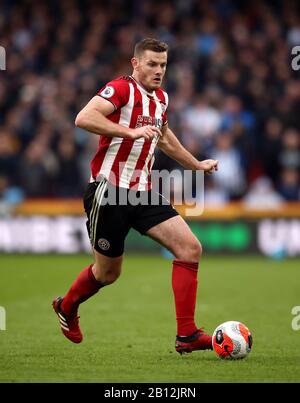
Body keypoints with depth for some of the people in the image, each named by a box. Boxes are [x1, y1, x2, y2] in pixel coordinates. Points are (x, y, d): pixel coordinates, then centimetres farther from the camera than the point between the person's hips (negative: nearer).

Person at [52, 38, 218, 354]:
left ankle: (186, 335, -8)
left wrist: (196, 164, 40)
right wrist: (131, 132, -30)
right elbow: (83, 118, -26)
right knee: (108, 272, 5)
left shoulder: (161, 98, 14)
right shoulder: (121, 88, -11)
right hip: (109, 190, -7)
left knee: (190, 248, -9)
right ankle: (66, 307, 37)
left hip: (142, 192, 7)